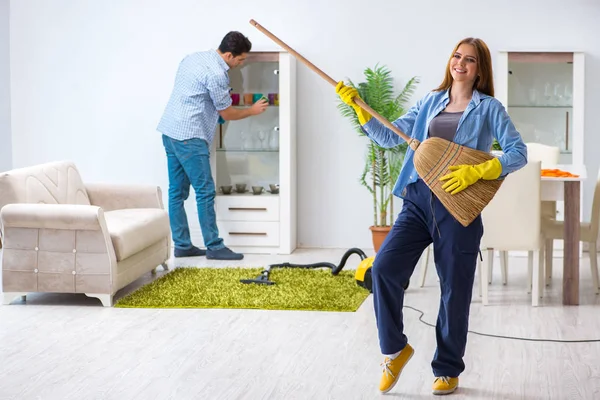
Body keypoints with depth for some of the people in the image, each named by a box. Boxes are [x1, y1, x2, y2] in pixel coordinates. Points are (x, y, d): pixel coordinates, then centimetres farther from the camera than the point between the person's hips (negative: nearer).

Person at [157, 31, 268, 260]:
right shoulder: (216, 74, -15)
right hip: (189, 137, -10)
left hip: (169, 132, 10)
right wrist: (252, 111, 12)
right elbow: (227, 114, -4)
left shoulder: (193, 58, 13)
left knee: (177, 192, 10)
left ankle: (182, 245, 14)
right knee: (205, 192, -4)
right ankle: (214, 247, -1)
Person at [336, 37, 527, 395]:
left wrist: (475, 172, -19)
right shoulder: (431, 102, 13)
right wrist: (358, 108, 2)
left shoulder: (489, 108, 1)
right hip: (418, 200, 3)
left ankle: (448, 369, 21)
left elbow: (518, 153, -7)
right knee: (385, 268, -13)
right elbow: (389, 137, 13)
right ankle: (395, 349, 7)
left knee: (454, 290, 4)